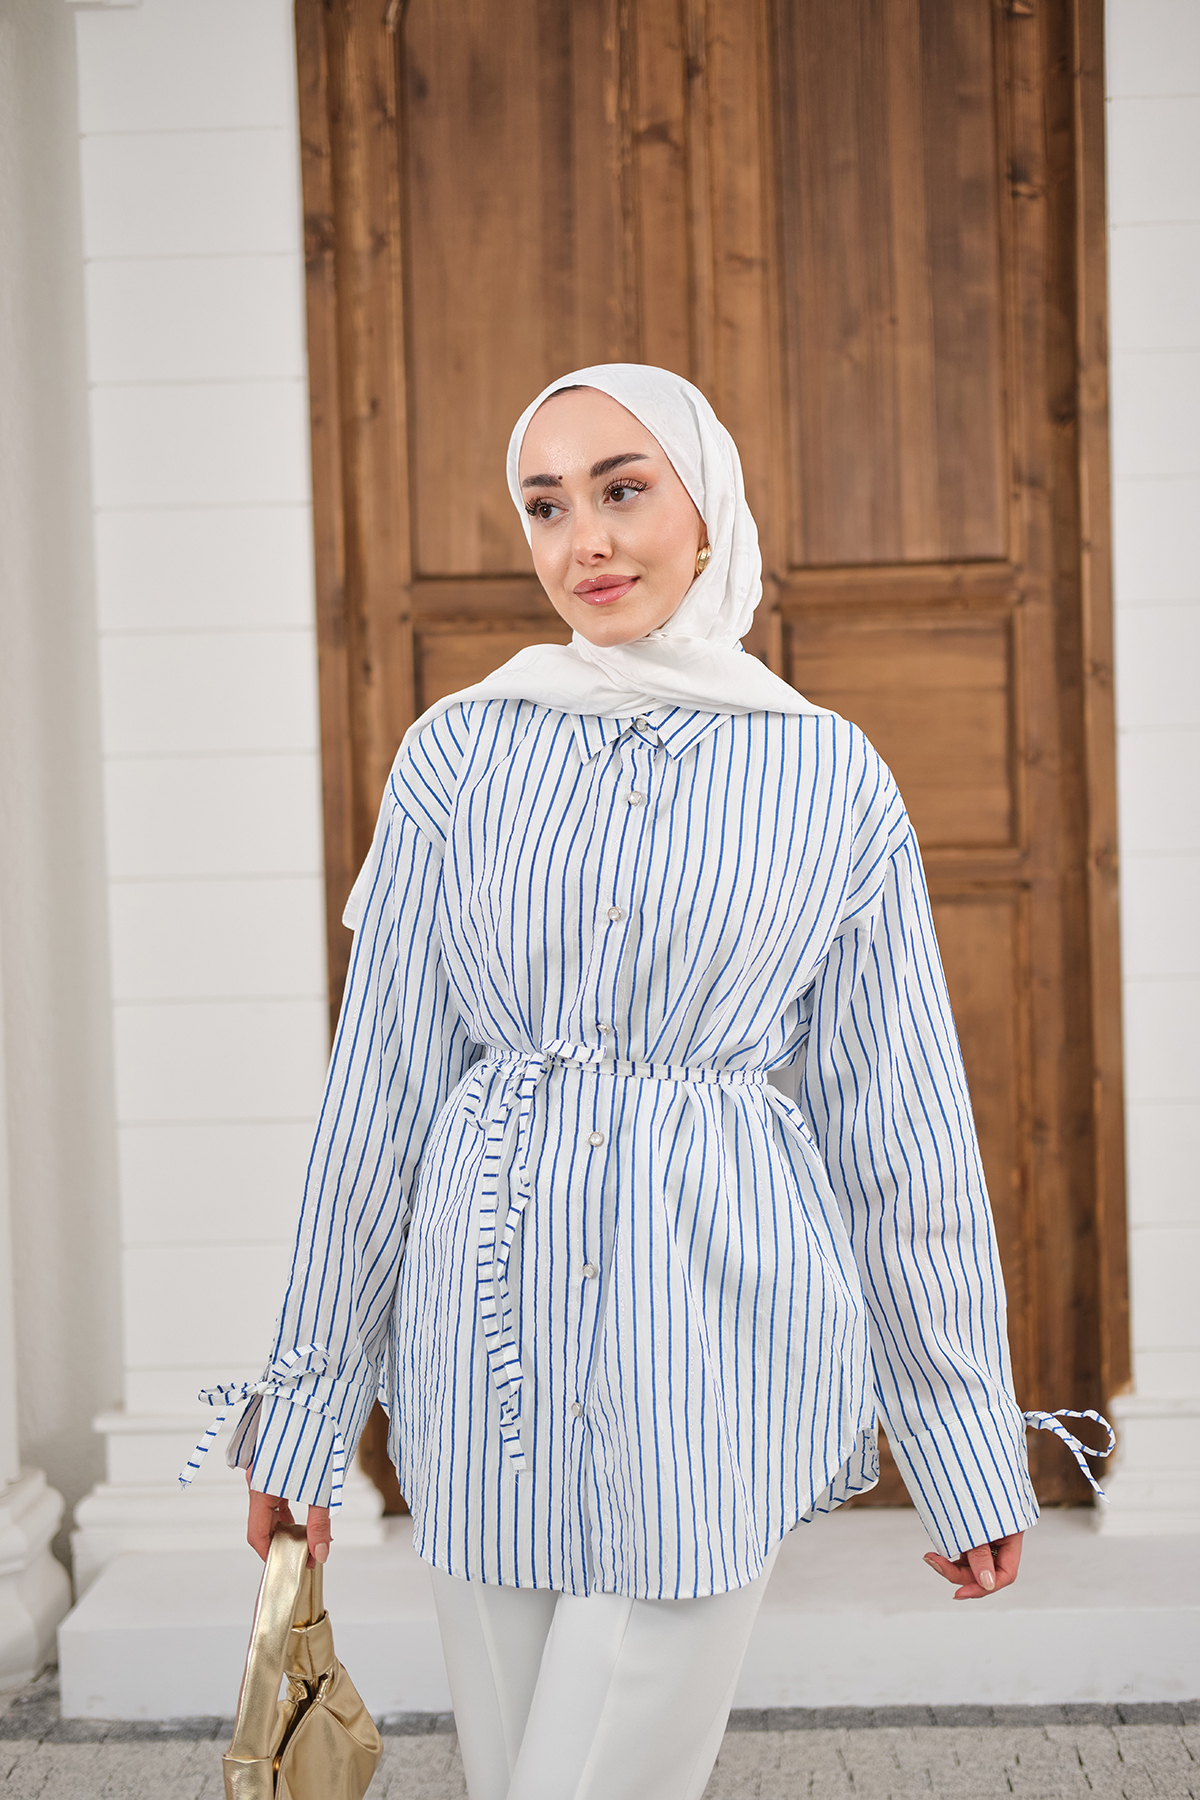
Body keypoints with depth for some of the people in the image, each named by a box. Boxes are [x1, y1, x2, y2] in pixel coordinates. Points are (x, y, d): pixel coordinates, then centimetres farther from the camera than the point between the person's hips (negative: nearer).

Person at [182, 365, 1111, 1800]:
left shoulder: (828, 778, 2)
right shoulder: (459, 753, 4)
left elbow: (899, 1125, 4)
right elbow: (379, 1084, 6)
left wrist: (966, 1443, 6)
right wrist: (308, 1397, 7)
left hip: (717, 1313, -2)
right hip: (492, 1310, 2)